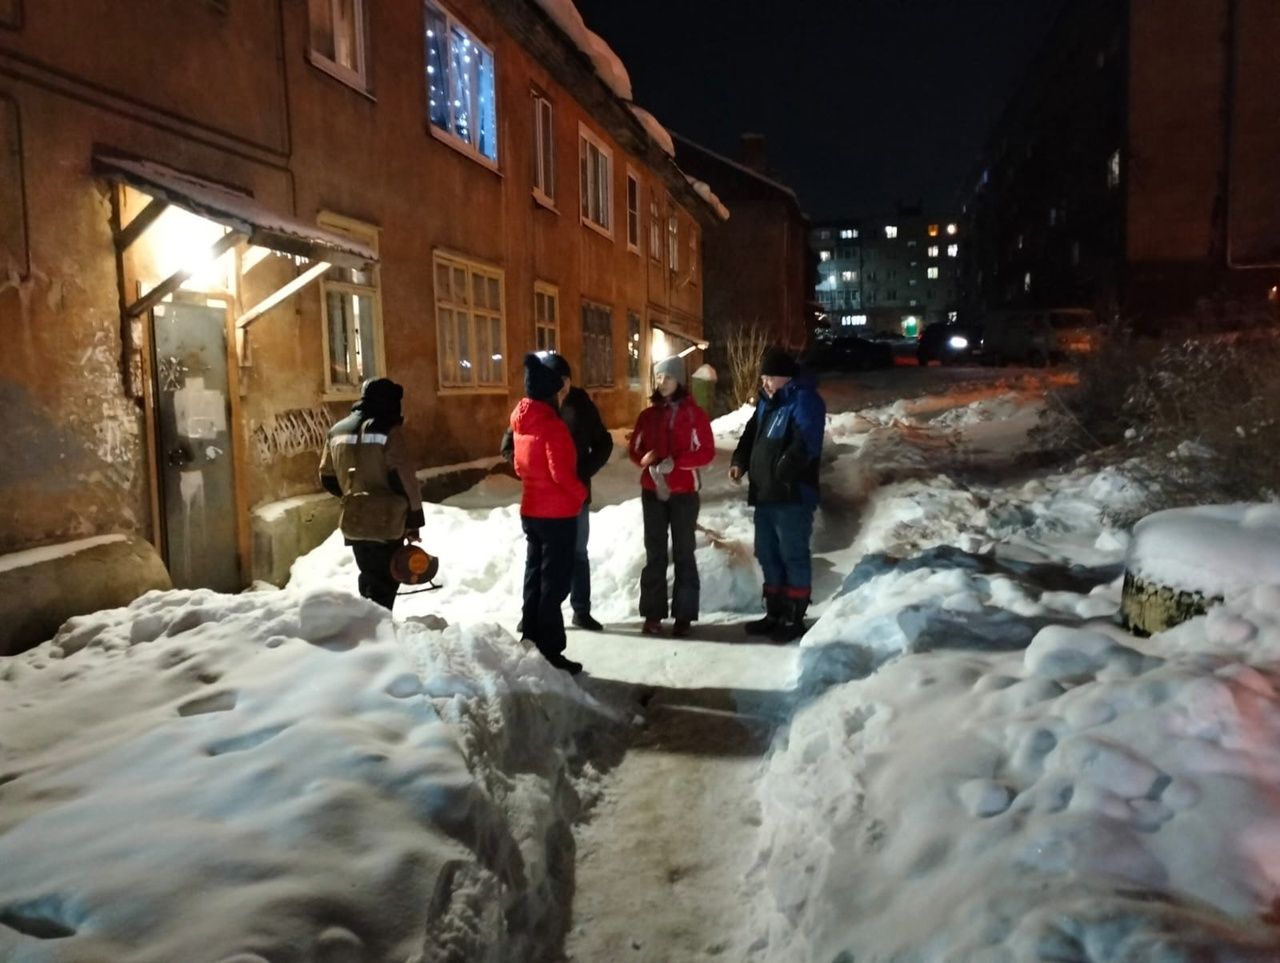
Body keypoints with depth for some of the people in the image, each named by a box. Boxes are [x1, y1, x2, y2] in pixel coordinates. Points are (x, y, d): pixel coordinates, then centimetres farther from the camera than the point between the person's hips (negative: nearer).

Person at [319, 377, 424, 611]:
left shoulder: (337, 431, 10)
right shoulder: (389, 431, -11)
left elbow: (327, 478, 15)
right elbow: (405, 481, -14)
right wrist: (414, 519, -6)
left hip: (353, 522, 7)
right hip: (386, 522, -6)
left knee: (369, 578, 20)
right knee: (384, 583, 0)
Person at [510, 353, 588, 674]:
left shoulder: (520, 423, 7)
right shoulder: (552, 425, -19)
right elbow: (562, 472, -22)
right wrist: (581, 492, -7)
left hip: (530, 510, 8)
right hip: (557, 513, -8)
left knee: (535, 577, 15)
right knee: (554, 583, -2)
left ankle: (530, 642, 22)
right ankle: (549, 651, 3)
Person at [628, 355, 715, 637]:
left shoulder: (694, 413, -4)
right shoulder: (647, 415, 7)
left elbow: (707, 452, -7)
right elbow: (634, 449, 12)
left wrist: (675, 462, -20)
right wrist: (645, 460, -12)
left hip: (684, 493, -3)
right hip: (652, 492, 3)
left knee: (683, 553, 1)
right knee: (654, 553, 6)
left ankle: (683, 616, 7)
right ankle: (652, 614, 12)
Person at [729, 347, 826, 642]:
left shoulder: (804, 400, -12)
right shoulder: (767, 401, 17)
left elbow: (805, 444, -23)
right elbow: (752, 433, 23)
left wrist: (782, 473, -29)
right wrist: (740, 461, 7)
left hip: (792, 495, -9)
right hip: (765, 493, 10)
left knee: (793, 555, -1)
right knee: (768, 554, 16)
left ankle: (794, 618, 9)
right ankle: (774, 613, 28)